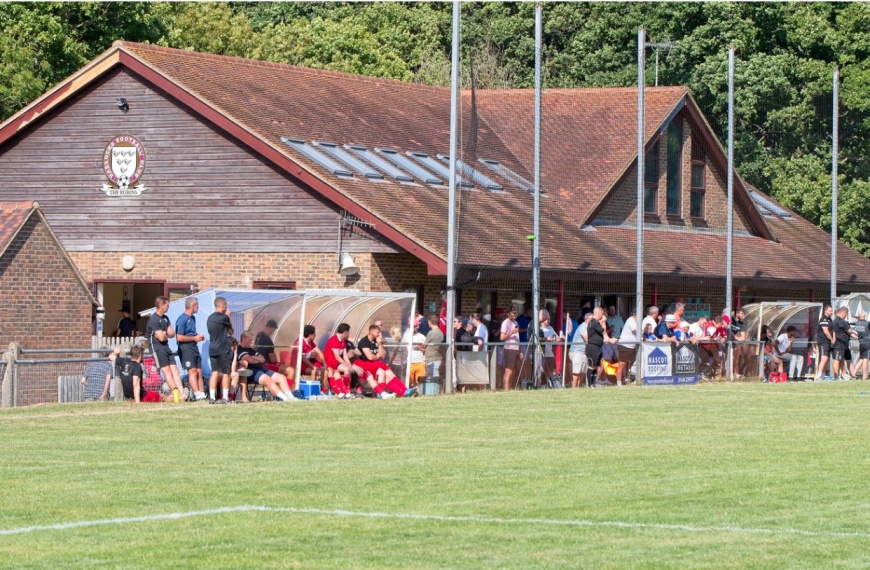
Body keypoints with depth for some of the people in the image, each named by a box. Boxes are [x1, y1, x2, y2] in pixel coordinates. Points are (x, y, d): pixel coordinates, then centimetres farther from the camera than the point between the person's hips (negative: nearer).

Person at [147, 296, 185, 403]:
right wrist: (167, 334, 3)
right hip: (157, 347, -9)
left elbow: (172, 333, 13)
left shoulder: (165, 318, 15)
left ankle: (182, 393, -5)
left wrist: (164, 333, -7)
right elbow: (161, 337, -18)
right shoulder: (153, 319, -14)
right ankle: (176, 393, -18)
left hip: (166, 346, 9)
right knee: (166, 371, -12)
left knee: (174, 370, 0)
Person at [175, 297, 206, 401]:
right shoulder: (182, 319, -13)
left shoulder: (192, 318, 16)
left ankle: (202, 394, 5)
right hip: (185, 347, -9)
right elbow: (179, 337, -18)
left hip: (194, 346, 9)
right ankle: (198, 394, -19)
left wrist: (198, 336, 10)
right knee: (192, 371, -14)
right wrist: (194, 338, -12)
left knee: (199, 372, 5)